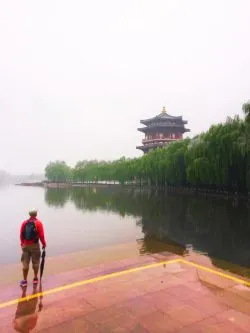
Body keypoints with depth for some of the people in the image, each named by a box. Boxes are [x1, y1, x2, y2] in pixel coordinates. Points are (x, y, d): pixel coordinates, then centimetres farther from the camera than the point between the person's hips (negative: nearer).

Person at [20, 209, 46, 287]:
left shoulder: (24, 223, 3)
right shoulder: (38, 223, -9)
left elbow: (21, 234, 6)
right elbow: (41, 235, -11)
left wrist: (22, 244, 21)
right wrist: (44, 244, 2)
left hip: (25, 245, 3)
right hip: (35, 245, -3)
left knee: (25, 263, 10)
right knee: (35, 262, 12)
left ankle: (24, 280, 15)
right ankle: (35, 278, 23)